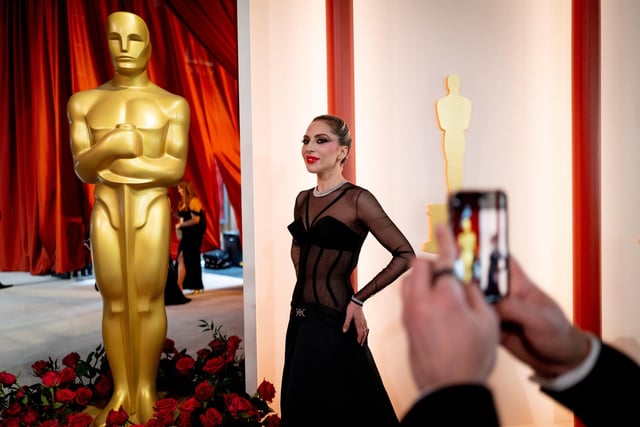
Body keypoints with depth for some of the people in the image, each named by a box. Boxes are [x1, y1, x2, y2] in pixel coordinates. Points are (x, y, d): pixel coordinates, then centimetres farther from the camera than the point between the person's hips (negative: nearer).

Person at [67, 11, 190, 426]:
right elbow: (84, 170, -1)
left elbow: (175, 171, -8)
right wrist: (113, 147, -22)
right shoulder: (85, 103, 7)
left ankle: (146, 389, 16)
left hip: (152, 210, -2)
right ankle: (121, 391, 19)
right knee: (115, 305, 6)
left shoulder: (173, 105, 0)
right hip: (107, 211, 2)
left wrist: (108, 159, -10)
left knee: (148, 303, 1)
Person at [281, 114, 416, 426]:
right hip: (299, 320, 7)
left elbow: (405, 255, -13)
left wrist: (359, 299, -12)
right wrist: (305, 282, 12)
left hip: (333, 323, -7)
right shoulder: (303, 199, 8)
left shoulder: (357, 199, -12)